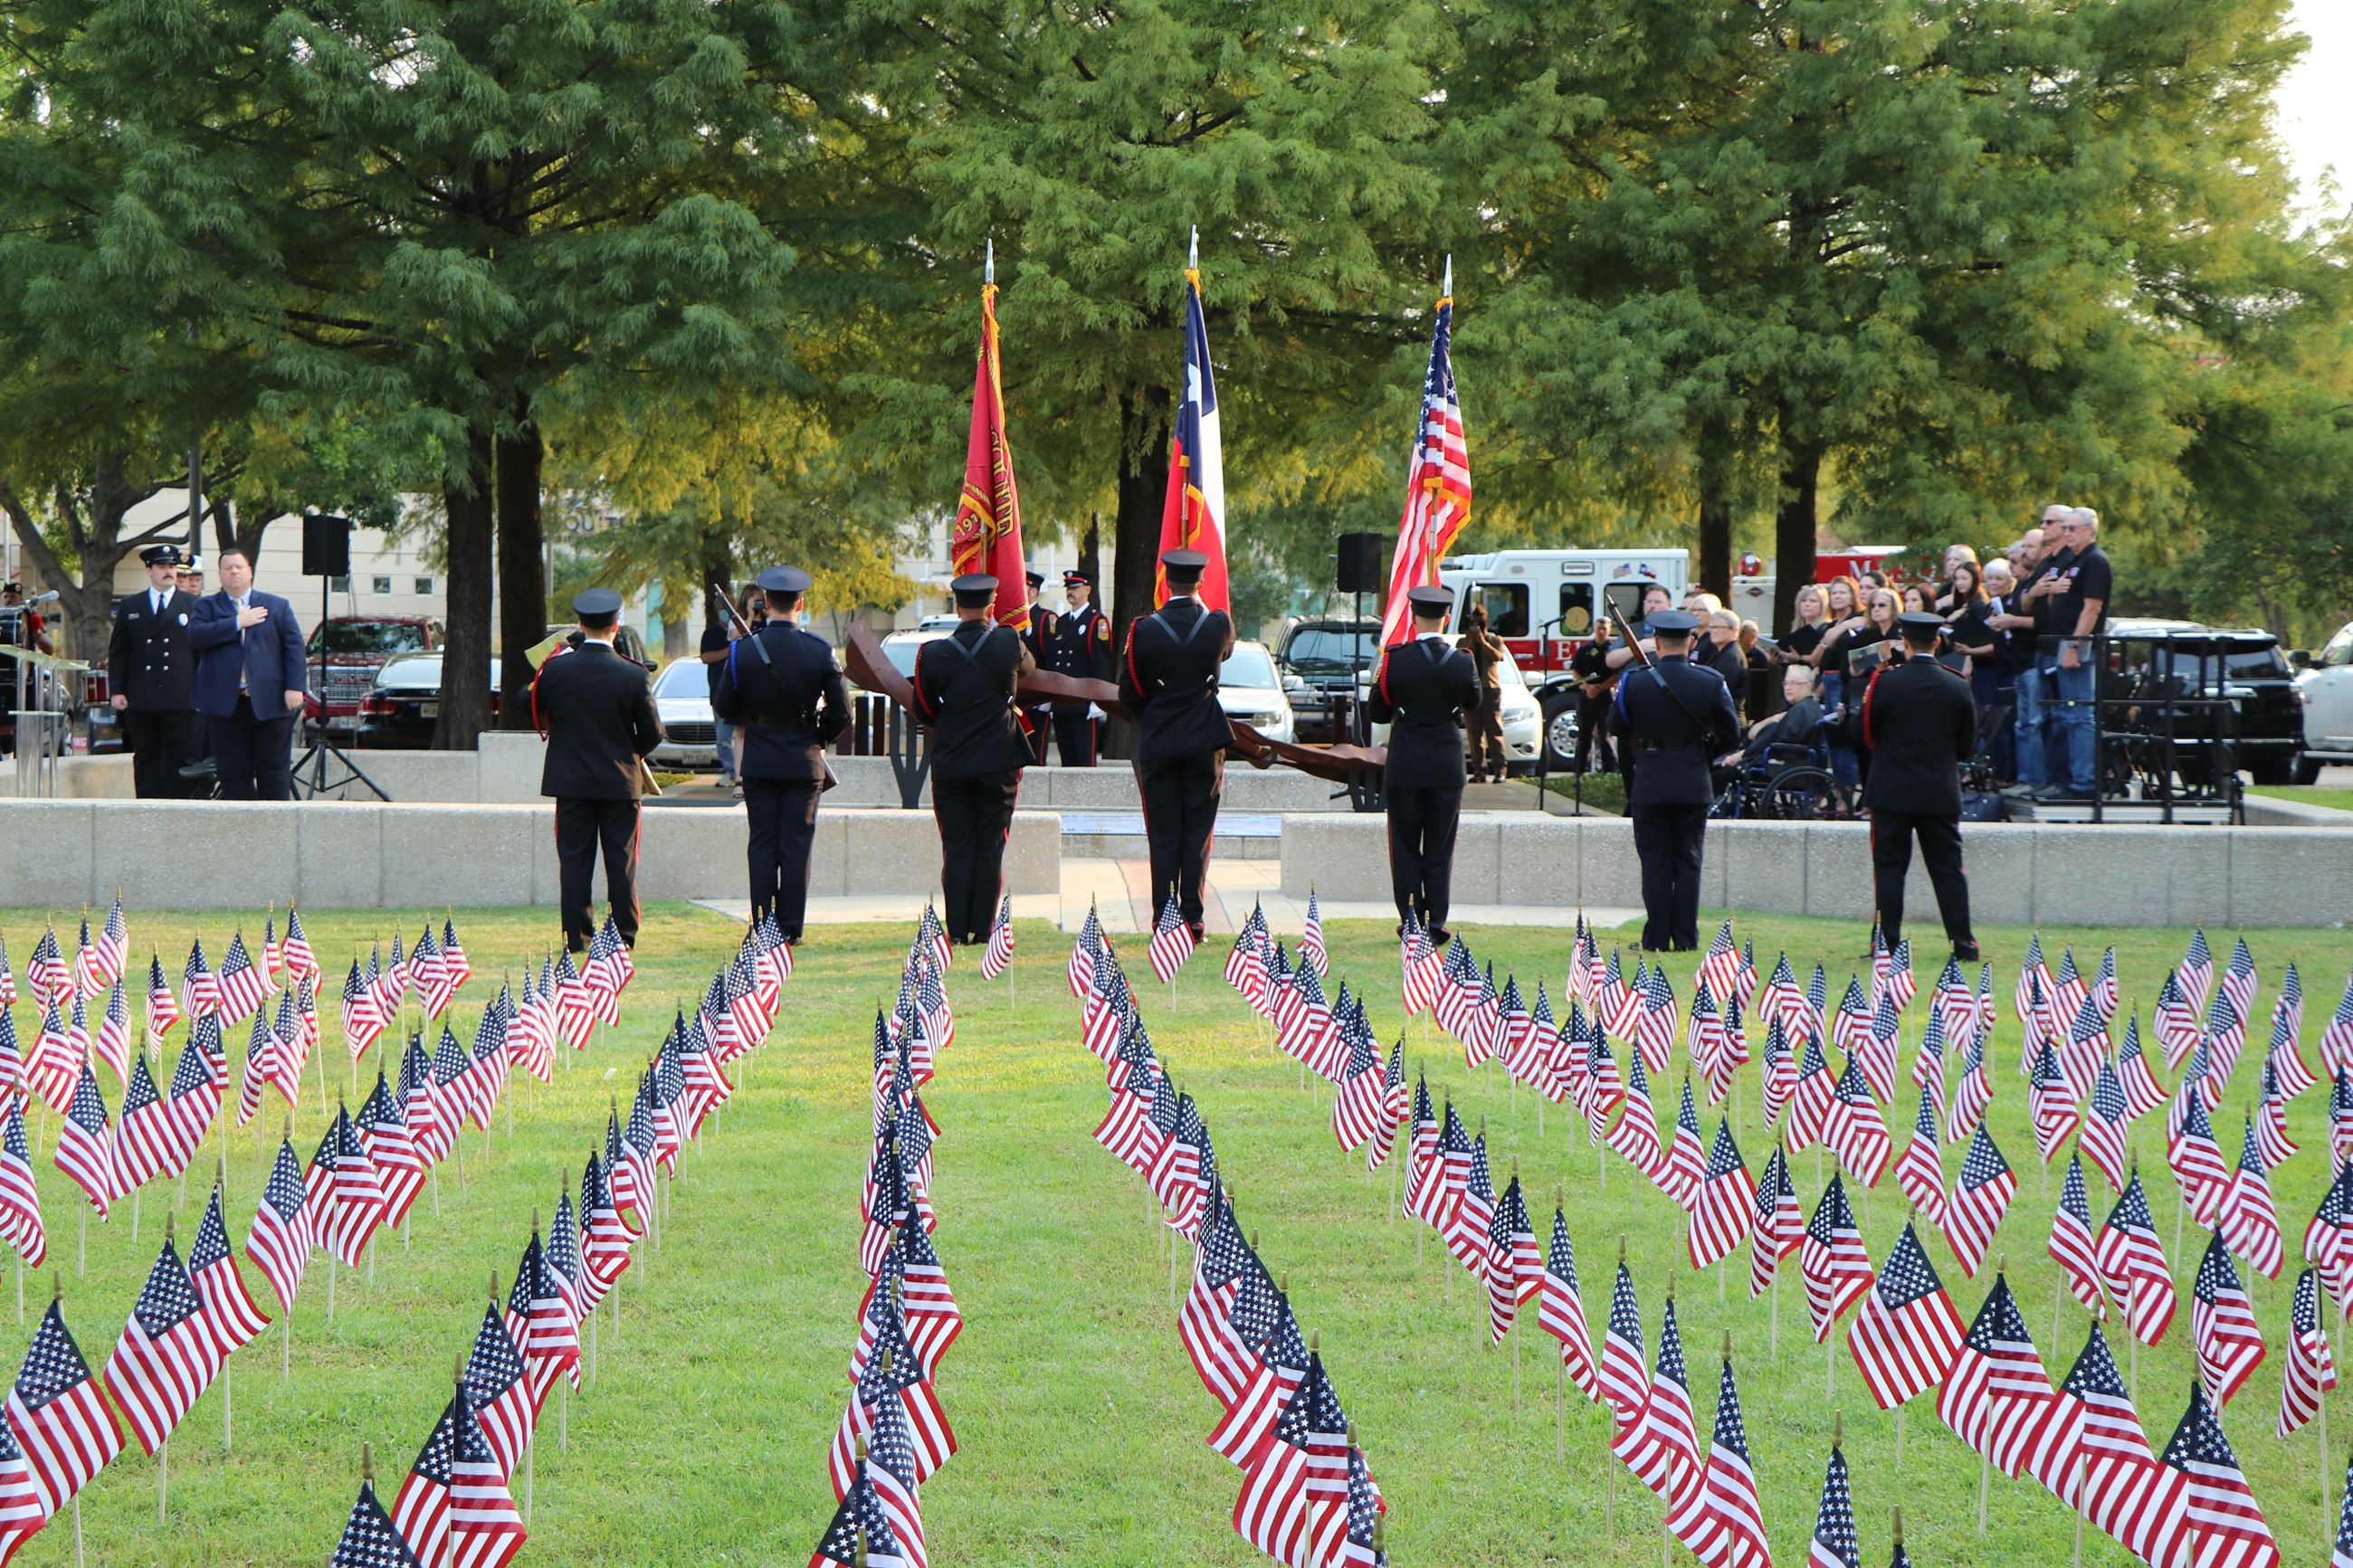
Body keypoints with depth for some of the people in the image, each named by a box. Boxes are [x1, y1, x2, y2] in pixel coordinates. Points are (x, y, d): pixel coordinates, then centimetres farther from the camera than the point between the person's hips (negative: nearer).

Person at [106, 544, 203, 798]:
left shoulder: (193, 606, 8)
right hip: (140, 701, 2)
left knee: (181, 762, -3)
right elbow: (117, 651, 12)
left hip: (180, 700, -2)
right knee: (146, 764, 5)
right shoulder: (129, 607, 13)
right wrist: (117, 690, 2)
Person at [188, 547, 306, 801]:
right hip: (226, 704, 0)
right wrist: (237, 623, -10)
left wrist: (295, 687, -7)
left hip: (269, 704, 0)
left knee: (274, 771, 1)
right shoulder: (207, 606, 10)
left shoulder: (277, 606, 11)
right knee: (234, 775, 2)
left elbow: (294, 647, 5)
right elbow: (196, 634, -9)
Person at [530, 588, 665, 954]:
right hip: (620, 781, -1)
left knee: (574, 859, 5)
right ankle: (624, 934, 6)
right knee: (621, 861, 7)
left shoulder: (555, 668, -8)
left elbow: (536, 714, 3)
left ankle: (577, 937, 2)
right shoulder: (633, 676, -11)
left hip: (571, 780, 1)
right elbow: (653, 733, -4)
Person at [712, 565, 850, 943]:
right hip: (804, 761, -1)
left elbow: (725, 707, 0)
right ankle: (791, 926, 3)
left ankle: (763, 925, 5)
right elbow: (841, 712, -6)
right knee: (796, 845, 3)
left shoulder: (743, 650, -7)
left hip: (758, 761, 1)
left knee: (762, 843, 7)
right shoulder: (820, 651, -8)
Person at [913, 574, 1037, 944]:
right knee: (991, 848, 6)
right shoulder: (1009, 643, -8)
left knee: (957, 848, 6)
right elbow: (1029, 669, 16)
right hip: (999, 762, 0)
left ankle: (957, 930, 4)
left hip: (950, 764, 0)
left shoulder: (933, 653, -8)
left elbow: (924, 710, 3)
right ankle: (983, 928, 4)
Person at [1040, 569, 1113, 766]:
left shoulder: (1097, 621, -4)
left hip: (1085, 705, -7)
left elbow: (1102, 661, -10)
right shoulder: (1059, 623, 17)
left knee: (1085, 760, -7)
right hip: (1060, 704, 7)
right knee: (1067, 759, 8)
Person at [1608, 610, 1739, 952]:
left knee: (1655, 864, 5)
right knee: (1688, 864, 7)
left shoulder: (1636, 683, -9)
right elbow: (1730, 733, 2)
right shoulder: (1711, 683, -6)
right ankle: (1685, 937, 6)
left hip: (1650, 786, -1)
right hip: (1694, 786, 1)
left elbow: (1617, 725, 4)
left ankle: (1657, 938, 4)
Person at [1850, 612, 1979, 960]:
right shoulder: (1958, 687, -2)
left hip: (1892, 792, -2)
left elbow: (1859, 733, -2)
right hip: (1941, 794, 2)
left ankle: (1888, 942, 0)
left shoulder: (1886, 683, -10)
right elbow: (1967, 745, 6)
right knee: (1948, 868, 7)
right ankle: (1963, 942, 4)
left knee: (1889, 866, 4)